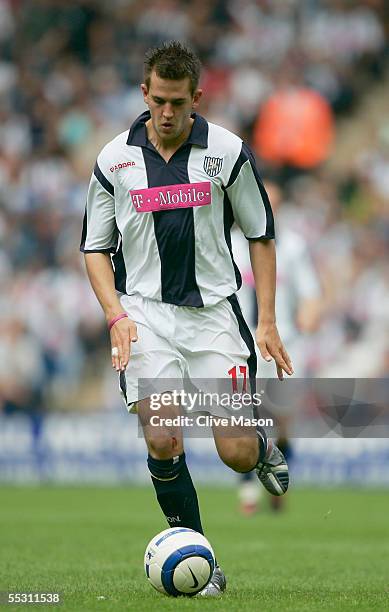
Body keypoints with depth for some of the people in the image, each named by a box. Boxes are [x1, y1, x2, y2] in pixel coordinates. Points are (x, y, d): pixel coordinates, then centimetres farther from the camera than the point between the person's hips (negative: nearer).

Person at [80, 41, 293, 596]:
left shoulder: (227, 152, -1)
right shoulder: (114, 160, 1)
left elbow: (261, 236, 6)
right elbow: (96, 247, 8)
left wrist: (268, 323, 2)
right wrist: (116, 315, -8)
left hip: (214, 310, 0)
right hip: (146, 314, 0)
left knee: (236, 453, -7)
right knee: (162, 442, -16)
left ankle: (264, 447, 32)